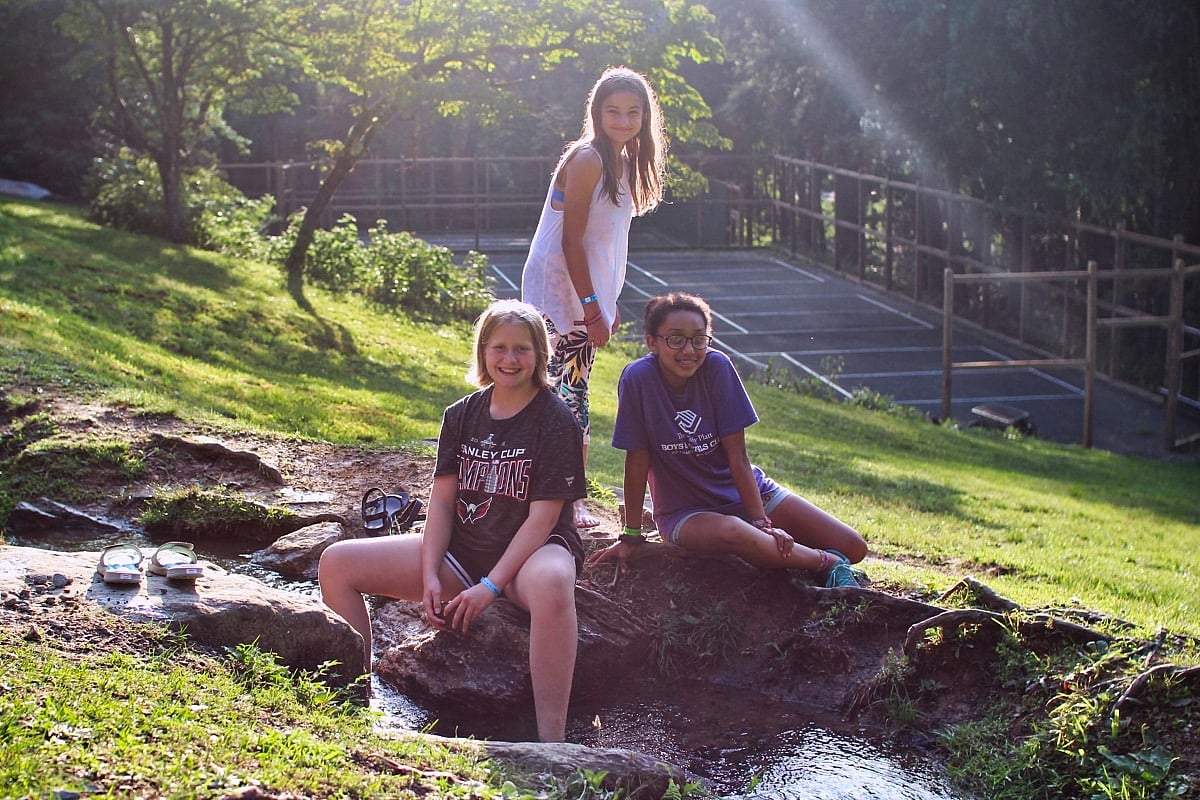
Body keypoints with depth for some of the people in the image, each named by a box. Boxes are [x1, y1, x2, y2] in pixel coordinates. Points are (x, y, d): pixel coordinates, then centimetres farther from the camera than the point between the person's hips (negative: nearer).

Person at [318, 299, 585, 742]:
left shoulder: (555, 419, -9)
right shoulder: (463, 415, 6)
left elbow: (543, 515, -15)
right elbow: (442, 500, 3)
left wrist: (490, 587, -21)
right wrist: (430, 577, -11)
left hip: (531, 551, -6)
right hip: (462, 551, 6)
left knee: (550, 583, -45)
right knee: (337, 563, -7)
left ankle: (550, 743, -46)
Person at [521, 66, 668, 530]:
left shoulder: (623, 162, 11)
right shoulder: (587, 160, -16)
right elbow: (571, 240, -18)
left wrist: (608, 303, 15)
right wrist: (592, 308, -19)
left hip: (587, 295, 9)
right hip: (561, 295, -9)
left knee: (574, 396, 14)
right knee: (565, 395, -8)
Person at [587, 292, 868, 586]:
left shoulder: (717, 366, -13)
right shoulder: (638, 378, -18)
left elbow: (738, 455, -12)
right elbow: (637, 461, -13)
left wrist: (761, 522, -16)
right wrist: (631, 535, -9)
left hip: (746, 492, 2)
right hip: (685, 511, -2)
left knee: (853, 547, -11)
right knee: (732, 532, -38)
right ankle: (828, 563, -16)